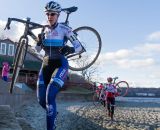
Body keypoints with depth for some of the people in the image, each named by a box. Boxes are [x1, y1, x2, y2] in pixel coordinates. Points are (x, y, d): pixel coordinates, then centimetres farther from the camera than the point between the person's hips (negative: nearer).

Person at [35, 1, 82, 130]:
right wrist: (39, 42, -10)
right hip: (46, 64, 5)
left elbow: (79, 47, -7)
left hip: (60, 64, -5)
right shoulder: (44, 30, 7)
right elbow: (37, 49, 13)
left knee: (50, 96, -23)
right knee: (41, 100, 2)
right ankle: (53, 114, 35)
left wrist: (69, 49, -28)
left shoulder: (65, 29, -7)